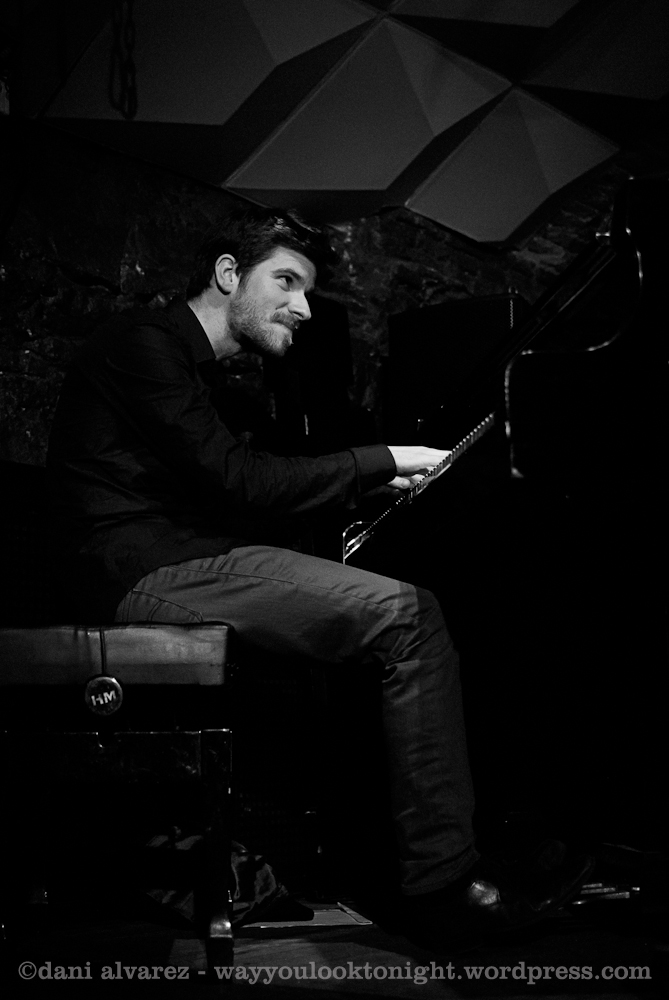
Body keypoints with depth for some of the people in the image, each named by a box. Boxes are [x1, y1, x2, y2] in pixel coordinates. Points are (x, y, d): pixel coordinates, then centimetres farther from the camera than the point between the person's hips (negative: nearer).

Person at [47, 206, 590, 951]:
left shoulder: (184, 362, 26)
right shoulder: (144, 343, -4)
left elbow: (228, 497, 17)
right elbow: (233, 480, -15)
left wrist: (362, 489, 7)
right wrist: (382, 462, -8)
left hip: (183, 565, 10)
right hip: (153, 573, -10)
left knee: (407, 609, 4)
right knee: (407, 617, -20)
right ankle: (443, 887, -17)